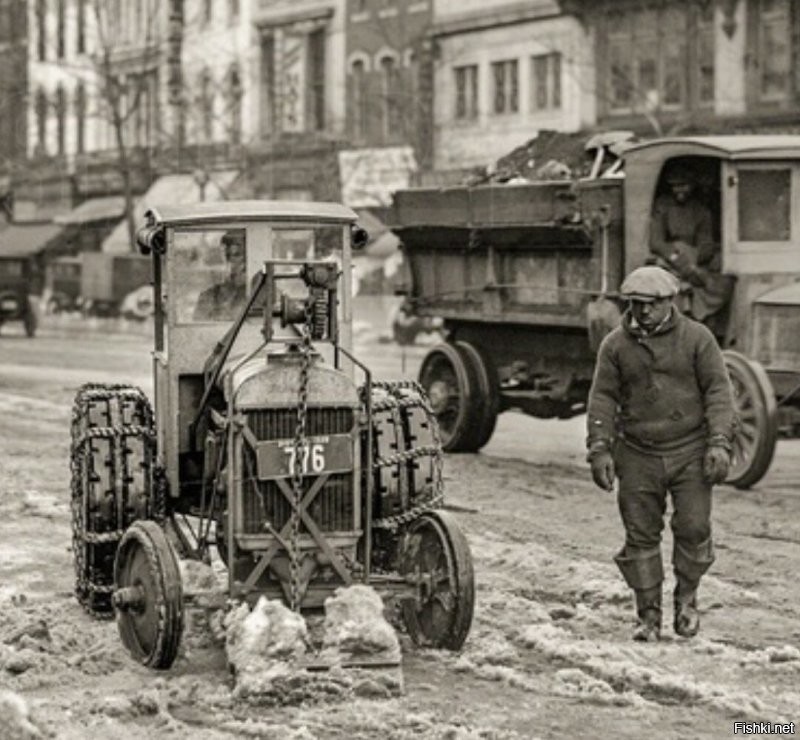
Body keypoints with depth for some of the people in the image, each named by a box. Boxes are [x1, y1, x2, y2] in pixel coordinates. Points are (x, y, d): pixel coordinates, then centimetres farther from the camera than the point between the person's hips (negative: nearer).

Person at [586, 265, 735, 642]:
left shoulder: (697, 338, -1)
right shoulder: (616, 345, 3)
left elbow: (718, 390, -3)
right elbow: (602, 398, 4)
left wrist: (719, 442, -11)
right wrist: (599, 449, -5)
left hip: (689, 452, -1)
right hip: (638, 455, 1)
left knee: (694, 528, -6)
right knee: (641, 536, 1)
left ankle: (686, 598, 17)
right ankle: (648, 615, 12)